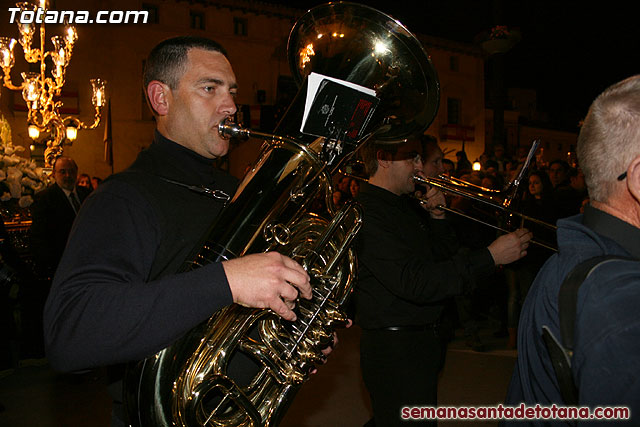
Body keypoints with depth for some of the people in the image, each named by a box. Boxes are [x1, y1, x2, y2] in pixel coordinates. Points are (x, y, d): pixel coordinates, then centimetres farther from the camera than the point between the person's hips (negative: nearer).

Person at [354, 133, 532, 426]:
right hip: (395, 348, -9)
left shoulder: (401, 204, 12)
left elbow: (441, 257, 17)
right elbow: (414, 282, -30)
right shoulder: (367, 212, -21)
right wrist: (489, 257, -28)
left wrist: (437, 217, -1)